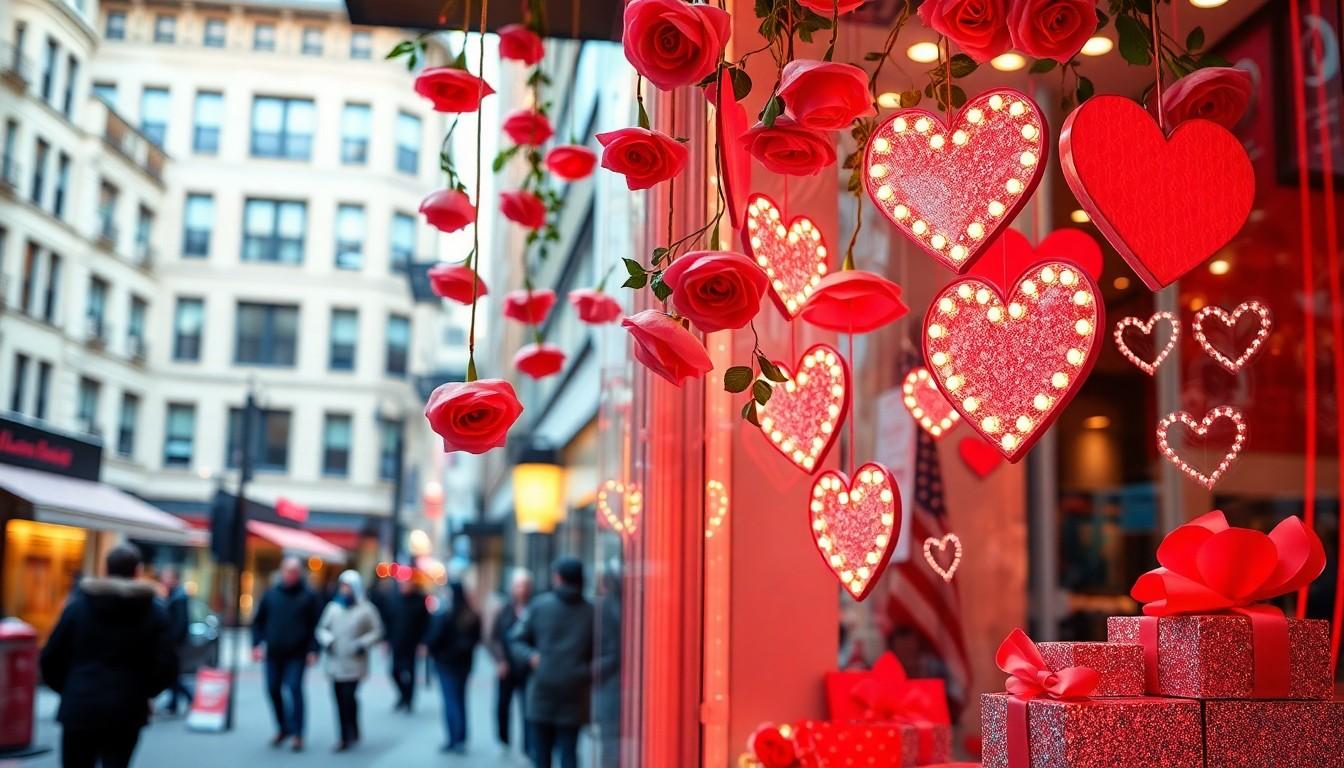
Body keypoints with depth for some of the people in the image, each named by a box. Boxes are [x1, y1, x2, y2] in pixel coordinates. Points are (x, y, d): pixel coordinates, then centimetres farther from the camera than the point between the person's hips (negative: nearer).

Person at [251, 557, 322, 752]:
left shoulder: (308, 596, -2)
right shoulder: (271, 593, 6)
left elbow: (316, 624, -2)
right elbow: (258, 621, 11)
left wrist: (312, 650, -8)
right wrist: (257, 644, 3)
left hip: (297, 655, -4)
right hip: (274, 653, 4)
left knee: (295, 689, -10)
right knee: (273, 690, 7)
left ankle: (297, 734, -5)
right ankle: (283, 728, 25)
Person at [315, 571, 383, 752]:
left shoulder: (366, 609, -3)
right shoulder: (333, 607, 8)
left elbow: (377, 632, 1)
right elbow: (322, 628, 14)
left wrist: (363, 644, -13)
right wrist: (327, 640, -6)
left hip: (354, 664, -4)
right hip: (335, 664, 4)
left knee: (348, 698, -11)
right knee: (340, 700, 6)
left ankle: (348, 736, 3)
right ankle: (349, 736, 19)